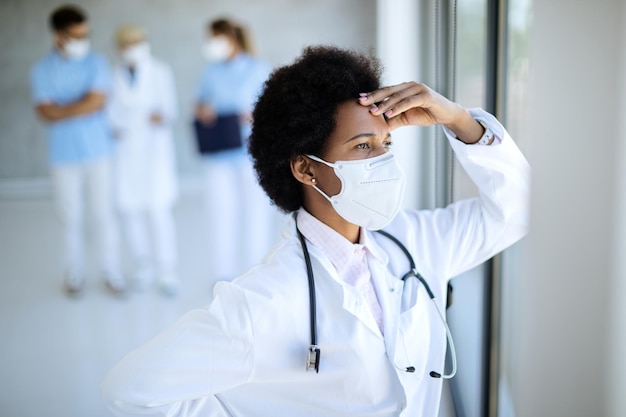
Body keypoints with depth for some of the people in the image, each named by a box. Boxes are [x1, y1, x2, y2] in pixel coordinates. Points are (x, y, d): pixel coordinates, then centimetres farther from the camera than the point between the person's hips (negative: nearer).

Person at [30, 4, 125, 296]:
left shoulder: (95, 62, 1)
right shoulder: (42, 70, 1)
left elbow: (97, 101, -11)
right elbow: (45, 113, -8)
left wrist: (60, 111, -8)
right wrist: (80, 108, -13)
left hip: (98, 152, 0)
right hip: (64, 155, 0)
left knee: (103, 214, 3)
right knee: (71, 218, 7)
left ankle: (111, 272, 16)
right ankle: (74, 274, 22)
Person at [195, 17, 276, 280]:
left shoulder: (259, 69, 2)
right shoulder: (210, 72, 14)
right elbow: (200, 105, 19)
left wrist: (255, 116, -15)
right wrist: (201, 110, -4)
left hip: (252, 153, -3)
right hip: (219, 156, 3)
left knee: (255, 211, -1)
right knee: (221, 212, 1)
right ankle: (224, 274, 10)